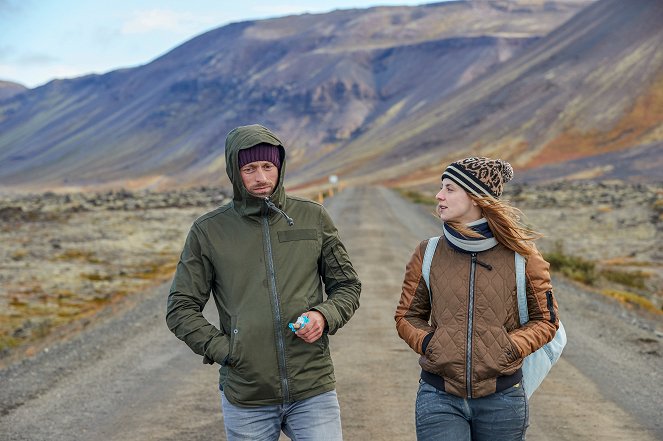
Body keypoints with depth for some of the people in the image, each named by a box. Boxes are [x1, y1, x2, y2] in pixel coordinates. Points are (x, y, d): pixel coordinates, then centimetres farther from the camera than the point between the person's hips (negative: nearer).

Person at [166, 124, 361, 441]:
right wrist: (224, 350, -8)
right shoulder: (208, 231, 1)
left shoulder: (313, 217, 5)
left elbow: (347, 286, 12)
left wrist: (324, 315, -8)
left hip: (313, 391, 1)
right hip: (245, 398, 0)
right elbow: (180, 309, 3)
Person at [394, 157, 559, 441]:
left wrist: (511, 347, -11)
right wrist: (427, 342, -8)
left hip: (501, 399, 0)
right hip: (439, 398, 0)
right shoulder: (428, 254, 1)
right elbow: (407, 316, 11)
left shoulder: (521, 255, -3)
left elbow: (545, 320, 5)